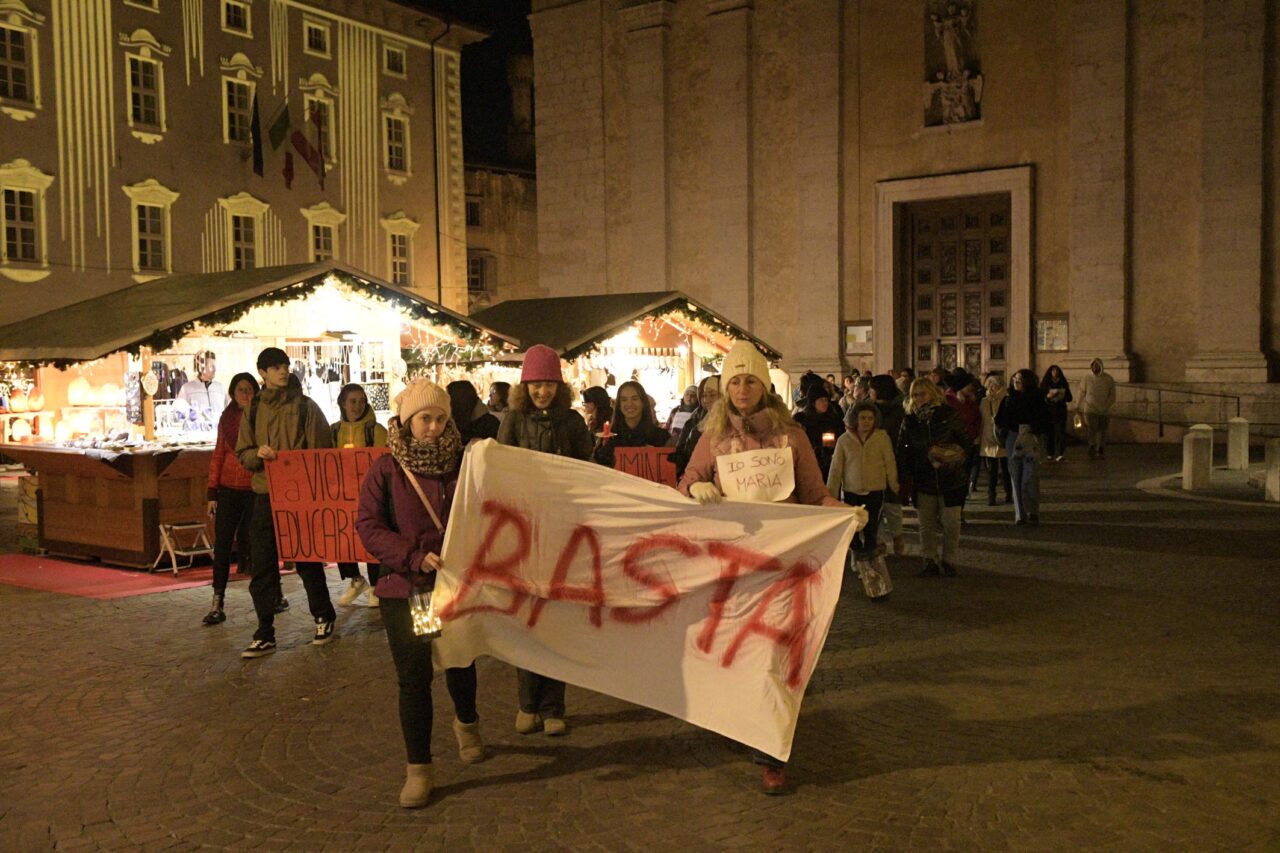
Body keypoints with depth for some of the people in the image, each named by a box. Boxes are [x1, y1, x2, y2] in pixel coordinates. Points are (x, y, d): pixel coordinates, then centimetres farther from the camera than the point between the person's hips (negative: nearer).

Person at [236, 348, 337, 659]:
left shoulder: (306, 406, 0)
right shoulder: (254, 410, 10)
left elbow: (324, 450, -2)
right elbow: (243, 454, 11)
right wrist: (258, 454, -12)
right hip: (265, 496, 3)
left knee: (308, 561, 7)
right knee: (262, 567, 2)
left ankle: (323, 617, 27)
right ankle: (264, 635, 11)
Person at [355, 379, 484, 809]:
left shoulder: (461, 465, -1)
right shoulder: (385, 470, -5)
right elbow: (367, 526, -9)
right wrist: (415, 557, -20)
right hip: (404, 589, -2)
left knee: (460, 662, 17)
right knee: (413, 678, 0)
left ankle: (467, 722, 48)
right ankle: (418, 768, 15)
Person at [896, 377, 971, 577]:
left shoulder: (948, 415, -5)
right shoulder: (910, 420, 3)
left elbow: (966, 440, -1)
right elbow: (902, 451, 3)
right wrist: (904, 478, -2)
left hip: (950, 479, -2)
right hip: (922, 480, 2)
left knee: (950, 523, 3)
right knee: (926, 523, 5)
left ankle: (949, 560, 18)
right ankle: (930, 562, 14)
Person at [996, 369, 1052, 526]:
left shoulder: (1038, 399, 0)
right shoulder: (1009, 399, 9)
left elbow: (1045, 422, -4)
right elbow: (1000, 420, 9)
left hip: (1031, 442, -3)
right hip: (1013, 441, 3)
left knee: (1030, 477, -8)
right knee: (1016, 478, 4)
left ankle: (1032, 513, -2)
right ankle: (1020, 514, 10)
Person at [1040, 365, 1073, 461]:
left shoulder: (1063, 383, 9)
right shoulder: (1045, 384, 4)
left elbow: (1069, 398, 11)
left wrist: (1063, 396, -9)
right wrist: (1048, 396, -17)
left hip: (1061, 411, 1)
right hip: (1048, 411, -1)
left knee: (1060, 432, -10)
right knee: (1049, 432, 0)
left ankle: (1058, 454, -16)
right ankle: (1049, 453, 13)